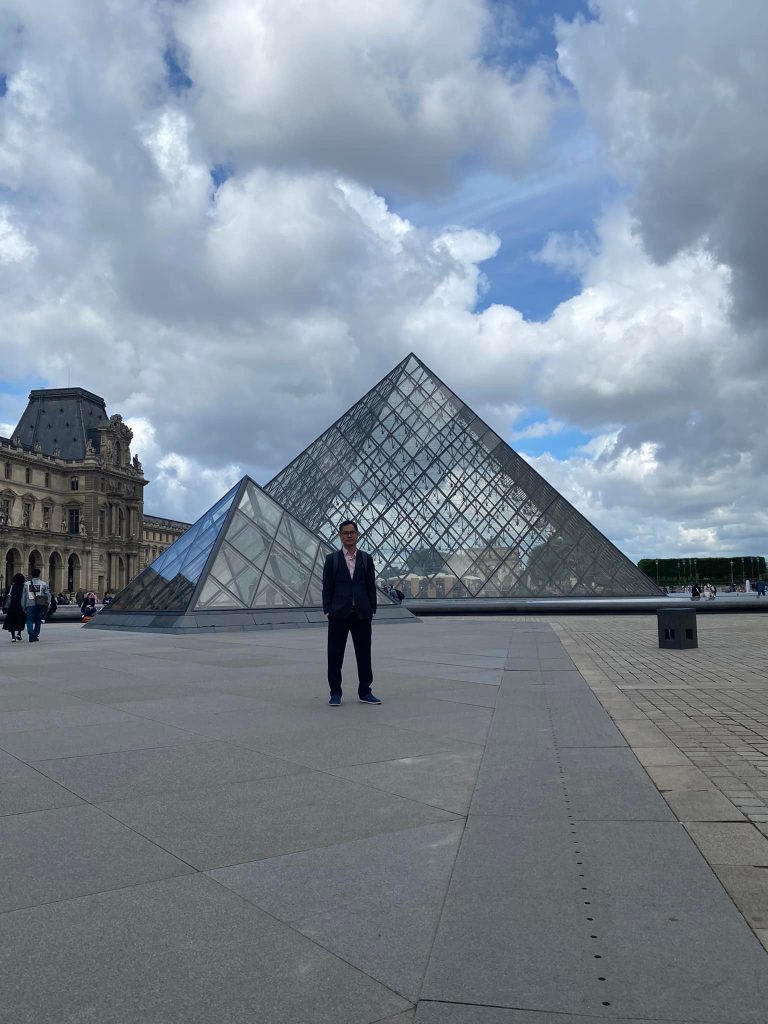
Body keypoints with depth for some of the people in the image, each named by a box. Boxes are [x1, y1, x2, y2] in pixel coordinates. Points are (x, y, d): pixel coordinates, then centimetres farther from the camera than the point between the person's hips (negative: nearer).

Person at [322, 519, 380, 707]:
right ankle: (335, 693, 13)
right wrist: (328, 610, -5)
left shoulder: (366, 559, 7)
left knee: (364, 654, 6)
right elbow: (327, 587, 2)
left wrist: (372, 610, 2)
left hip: (362, 614, 2)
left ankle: (365, 692, 16)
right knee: (335, 656, 3)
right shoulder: (331, 559, 3)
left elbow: (371, 586, 8)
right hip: (339, 614, -1)